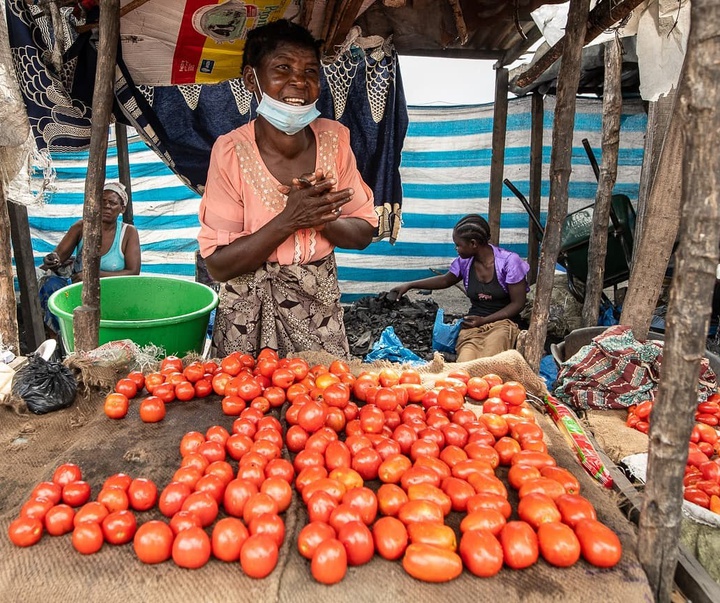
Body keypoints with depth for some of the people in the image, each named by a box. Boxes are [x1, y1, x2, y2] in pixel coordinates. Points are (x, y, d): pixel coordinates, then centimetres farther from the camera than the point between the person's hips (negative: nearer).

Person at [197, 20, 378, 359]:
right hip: (249, 313, -3)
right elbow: (218, 264, -16)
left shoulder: (334, 139, -5)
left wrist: (319, 218, -21)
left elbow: (363, 233, -1)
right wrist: (288, 221, -27)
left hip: (320, 306, 3)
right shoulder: (232, 151, -15)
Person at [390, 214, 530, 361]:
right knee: (466, 356, -34)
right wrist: (409, 285, 24)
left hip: (502, 322, -3)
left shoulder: (509, 262, -10)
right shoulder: (464, 262, 5)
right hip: (474, 323, 4)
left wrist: (484, 320, -13)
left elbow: (517, 303, -5)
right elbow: (445, 280, 26)